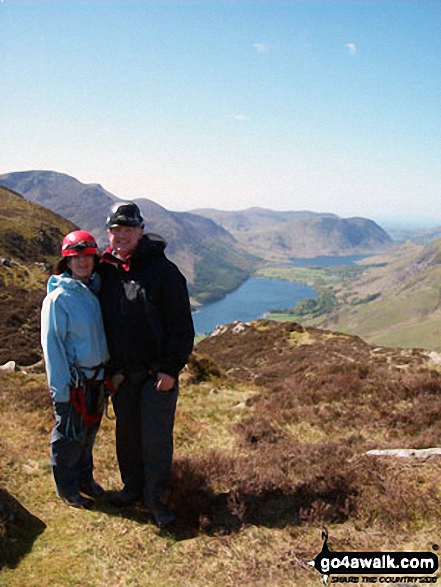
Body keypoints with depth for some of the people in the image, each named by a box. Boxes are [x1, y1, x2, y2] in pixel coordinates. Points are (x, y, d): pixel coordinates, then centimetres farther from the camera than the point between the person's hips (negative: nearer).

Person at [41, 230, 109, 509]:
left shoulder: (96, 291, 3)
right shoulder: (58, 298, -16)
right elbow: (52, 345, -16)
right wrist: (61, 389, -17)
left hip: (97, 377, 6)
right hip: (73, 380, -6)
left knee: (90, 432, 20)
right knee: (69, 436, 8)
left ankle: (85, 478, 39)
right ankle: (67, 488, 27)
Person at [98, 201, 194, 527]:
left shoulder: (163, 269, -11)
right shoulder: (106, 271, 5)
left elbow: (182, 325, -11)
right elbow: (104, 322, 13)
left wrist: (170, 368, -14)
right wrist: (110, 369, 9)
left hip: (158, 371, -5)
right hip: (122, 372, 5)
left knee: (156, 435, 0)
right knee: (127, 431, 15)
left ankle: (155, 497, 17)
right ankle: (133, 486, 35)